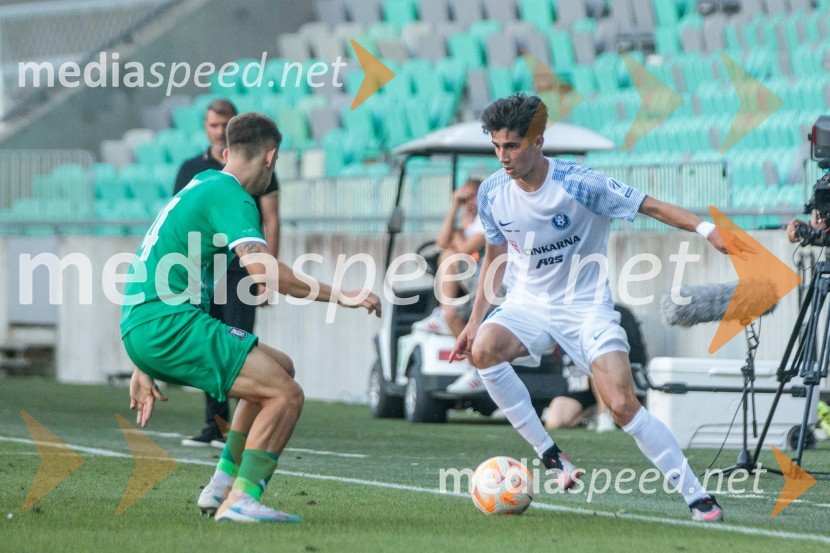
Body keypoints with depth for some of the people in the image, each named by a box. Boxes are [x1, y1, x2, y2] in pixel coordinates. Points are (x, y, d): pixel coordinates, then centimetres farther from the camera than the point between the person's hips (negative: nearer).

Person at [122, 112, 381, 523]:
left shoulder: (202, 187, 23)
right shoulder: (229, 196, -8)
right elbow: (262, 270, -24)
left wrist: (144, 369, 31)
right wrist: (338, 295, -16)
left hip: (141, 328, 10)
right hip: (169, 325, -10)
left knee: (280, 368, 19)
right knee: (285, 394, -13)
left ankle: (223, 485, 18)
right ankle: (241, 500, -17)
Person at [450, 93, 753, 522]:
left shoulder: (580, 184, -19)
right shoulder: (492, 193, -5)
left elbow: (651, 207, -13)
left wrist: (706, 229, -27)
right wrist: (475, 321, 10)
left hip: (586, 306, -4)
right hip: (527, 304, 4)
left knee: (623, 405, -17)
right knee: (483, 350, -29)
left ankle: (696, 495, -5)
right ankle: (550, 457, -16)